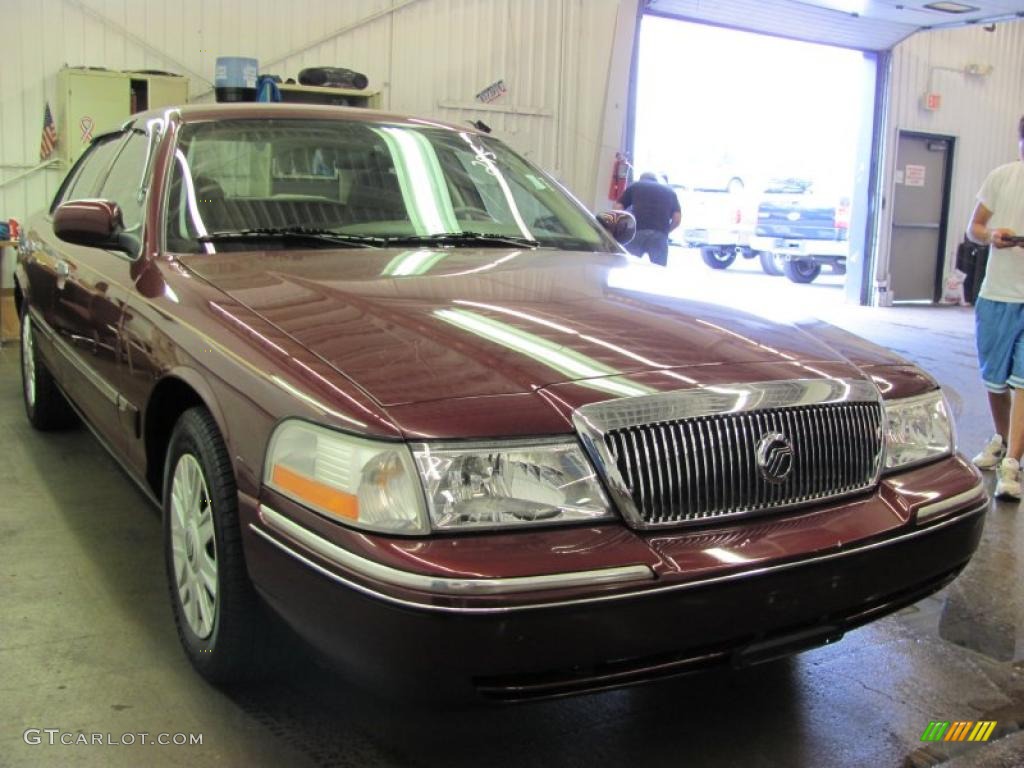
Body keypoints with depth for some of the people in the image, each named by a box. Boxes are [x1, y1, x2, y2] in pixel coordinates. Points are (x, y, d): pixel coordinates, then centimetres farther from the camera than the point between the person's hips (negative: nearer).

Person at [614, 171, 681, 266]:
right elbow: (677, 218, 14)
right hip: (660, 235, 1)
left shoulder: (634, 186, 24)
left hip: (637, 232, -1)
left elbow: (618, 208, 14)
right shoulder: (670, 192, 26)